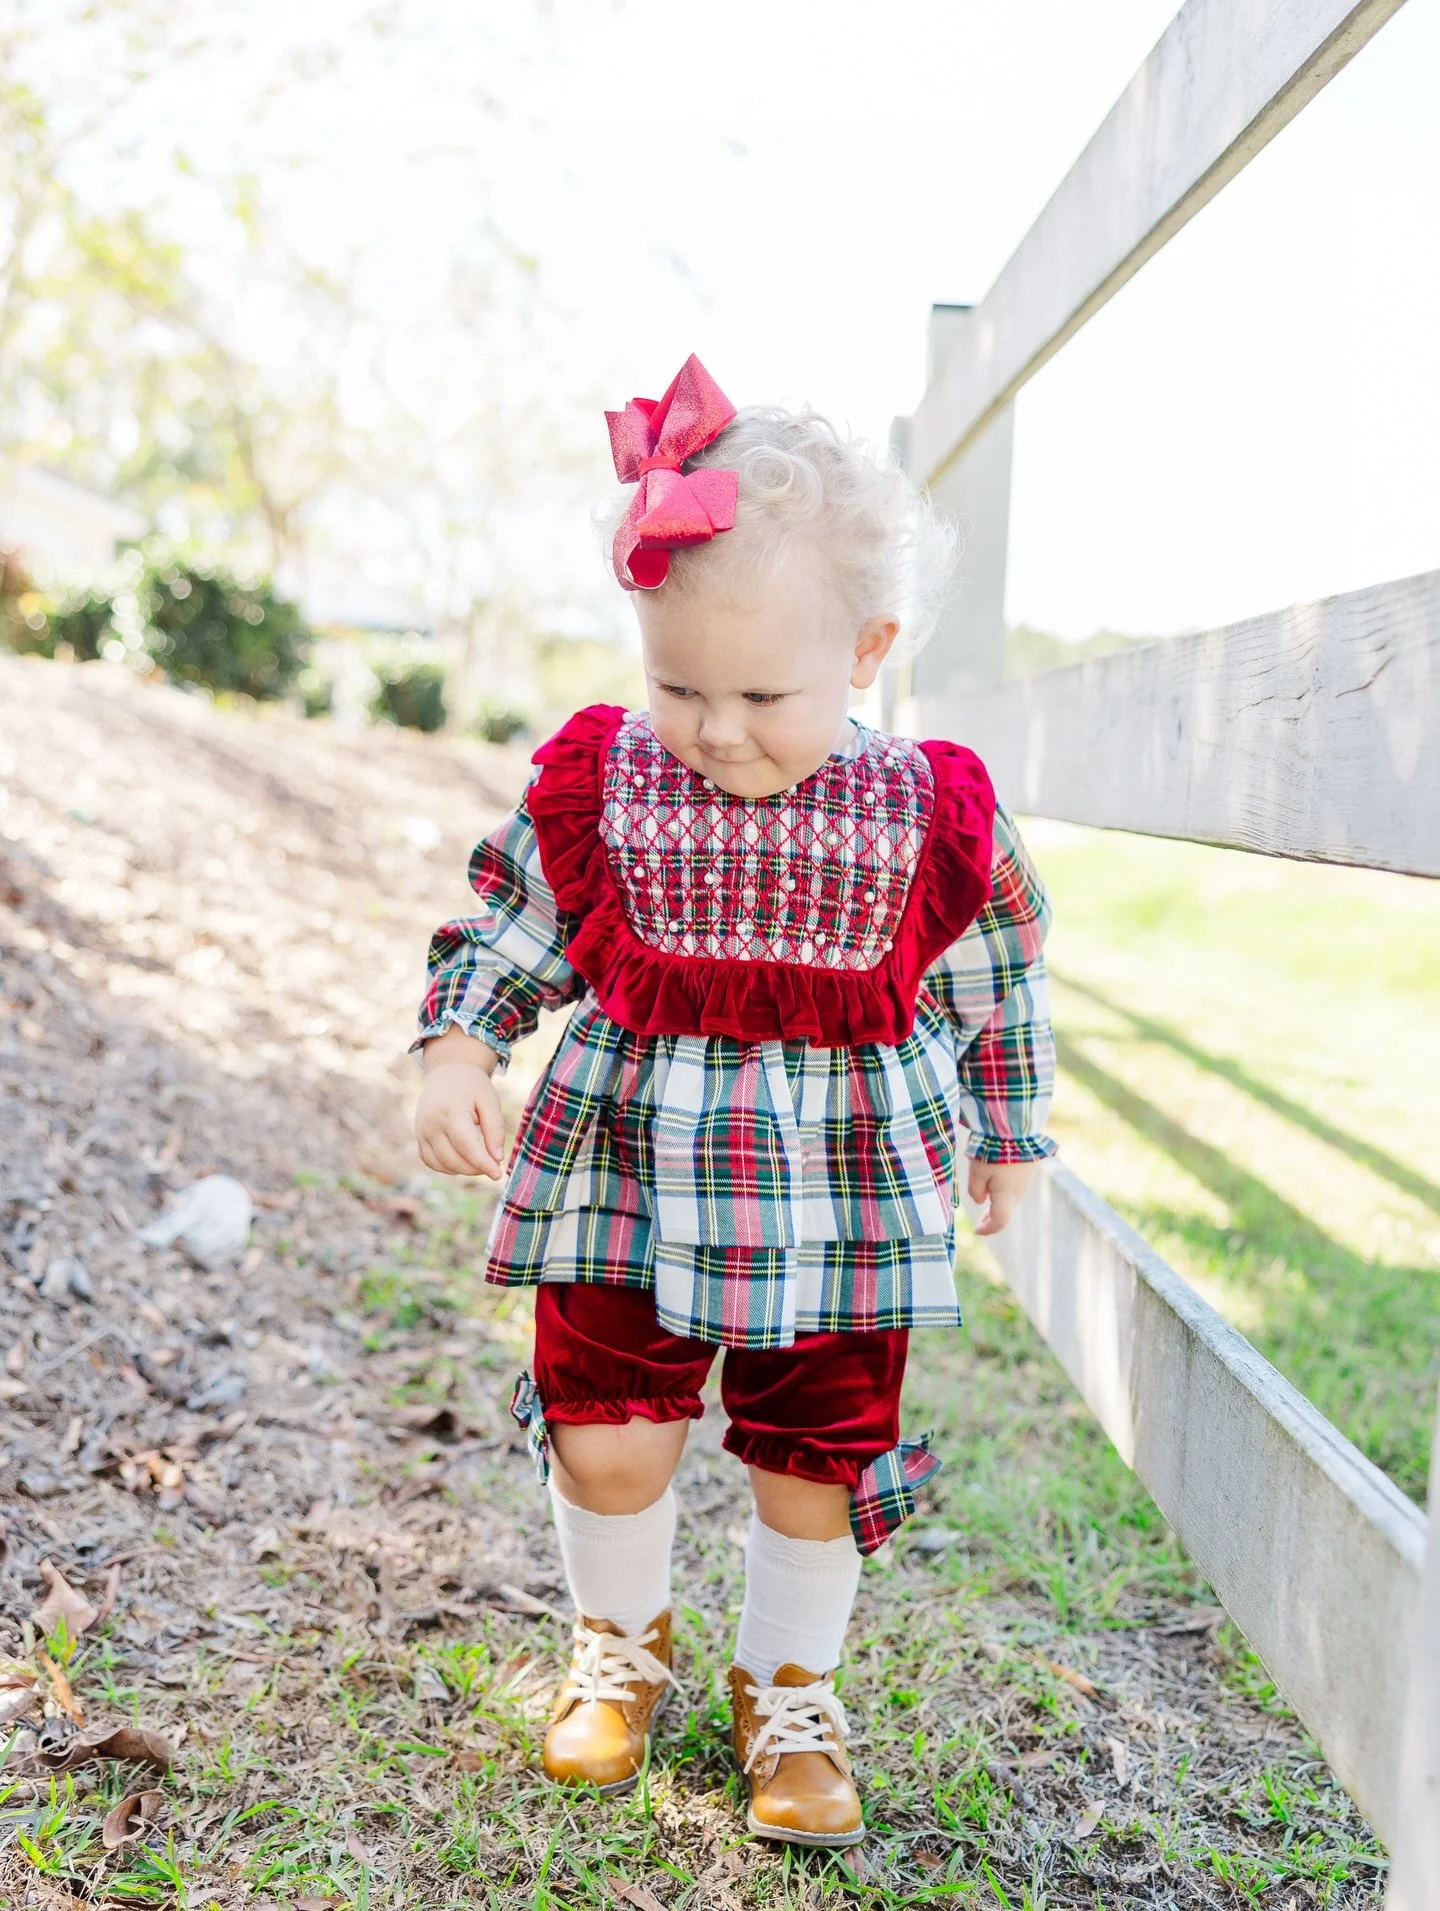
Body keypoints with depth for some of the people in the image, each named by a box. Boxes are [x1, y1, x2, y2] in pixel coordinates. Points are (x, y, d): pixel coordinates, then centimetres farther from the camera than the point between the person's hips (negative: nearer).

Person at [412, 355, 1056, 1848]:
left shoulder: (935, 818, -8)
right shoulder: (597, 786, -8)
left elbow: (995, 986, 7)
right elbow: (503, 932, 4)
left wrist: (1008, 1132, 17)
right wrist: (456, 1053, -11)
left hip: (845, 1193, 0)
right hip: (627, 1170, 0)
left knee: (820, 1456, 9)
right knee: (605, 1440, 0)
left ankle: (789, 1690, 37)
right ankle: (621, 1644, 34)